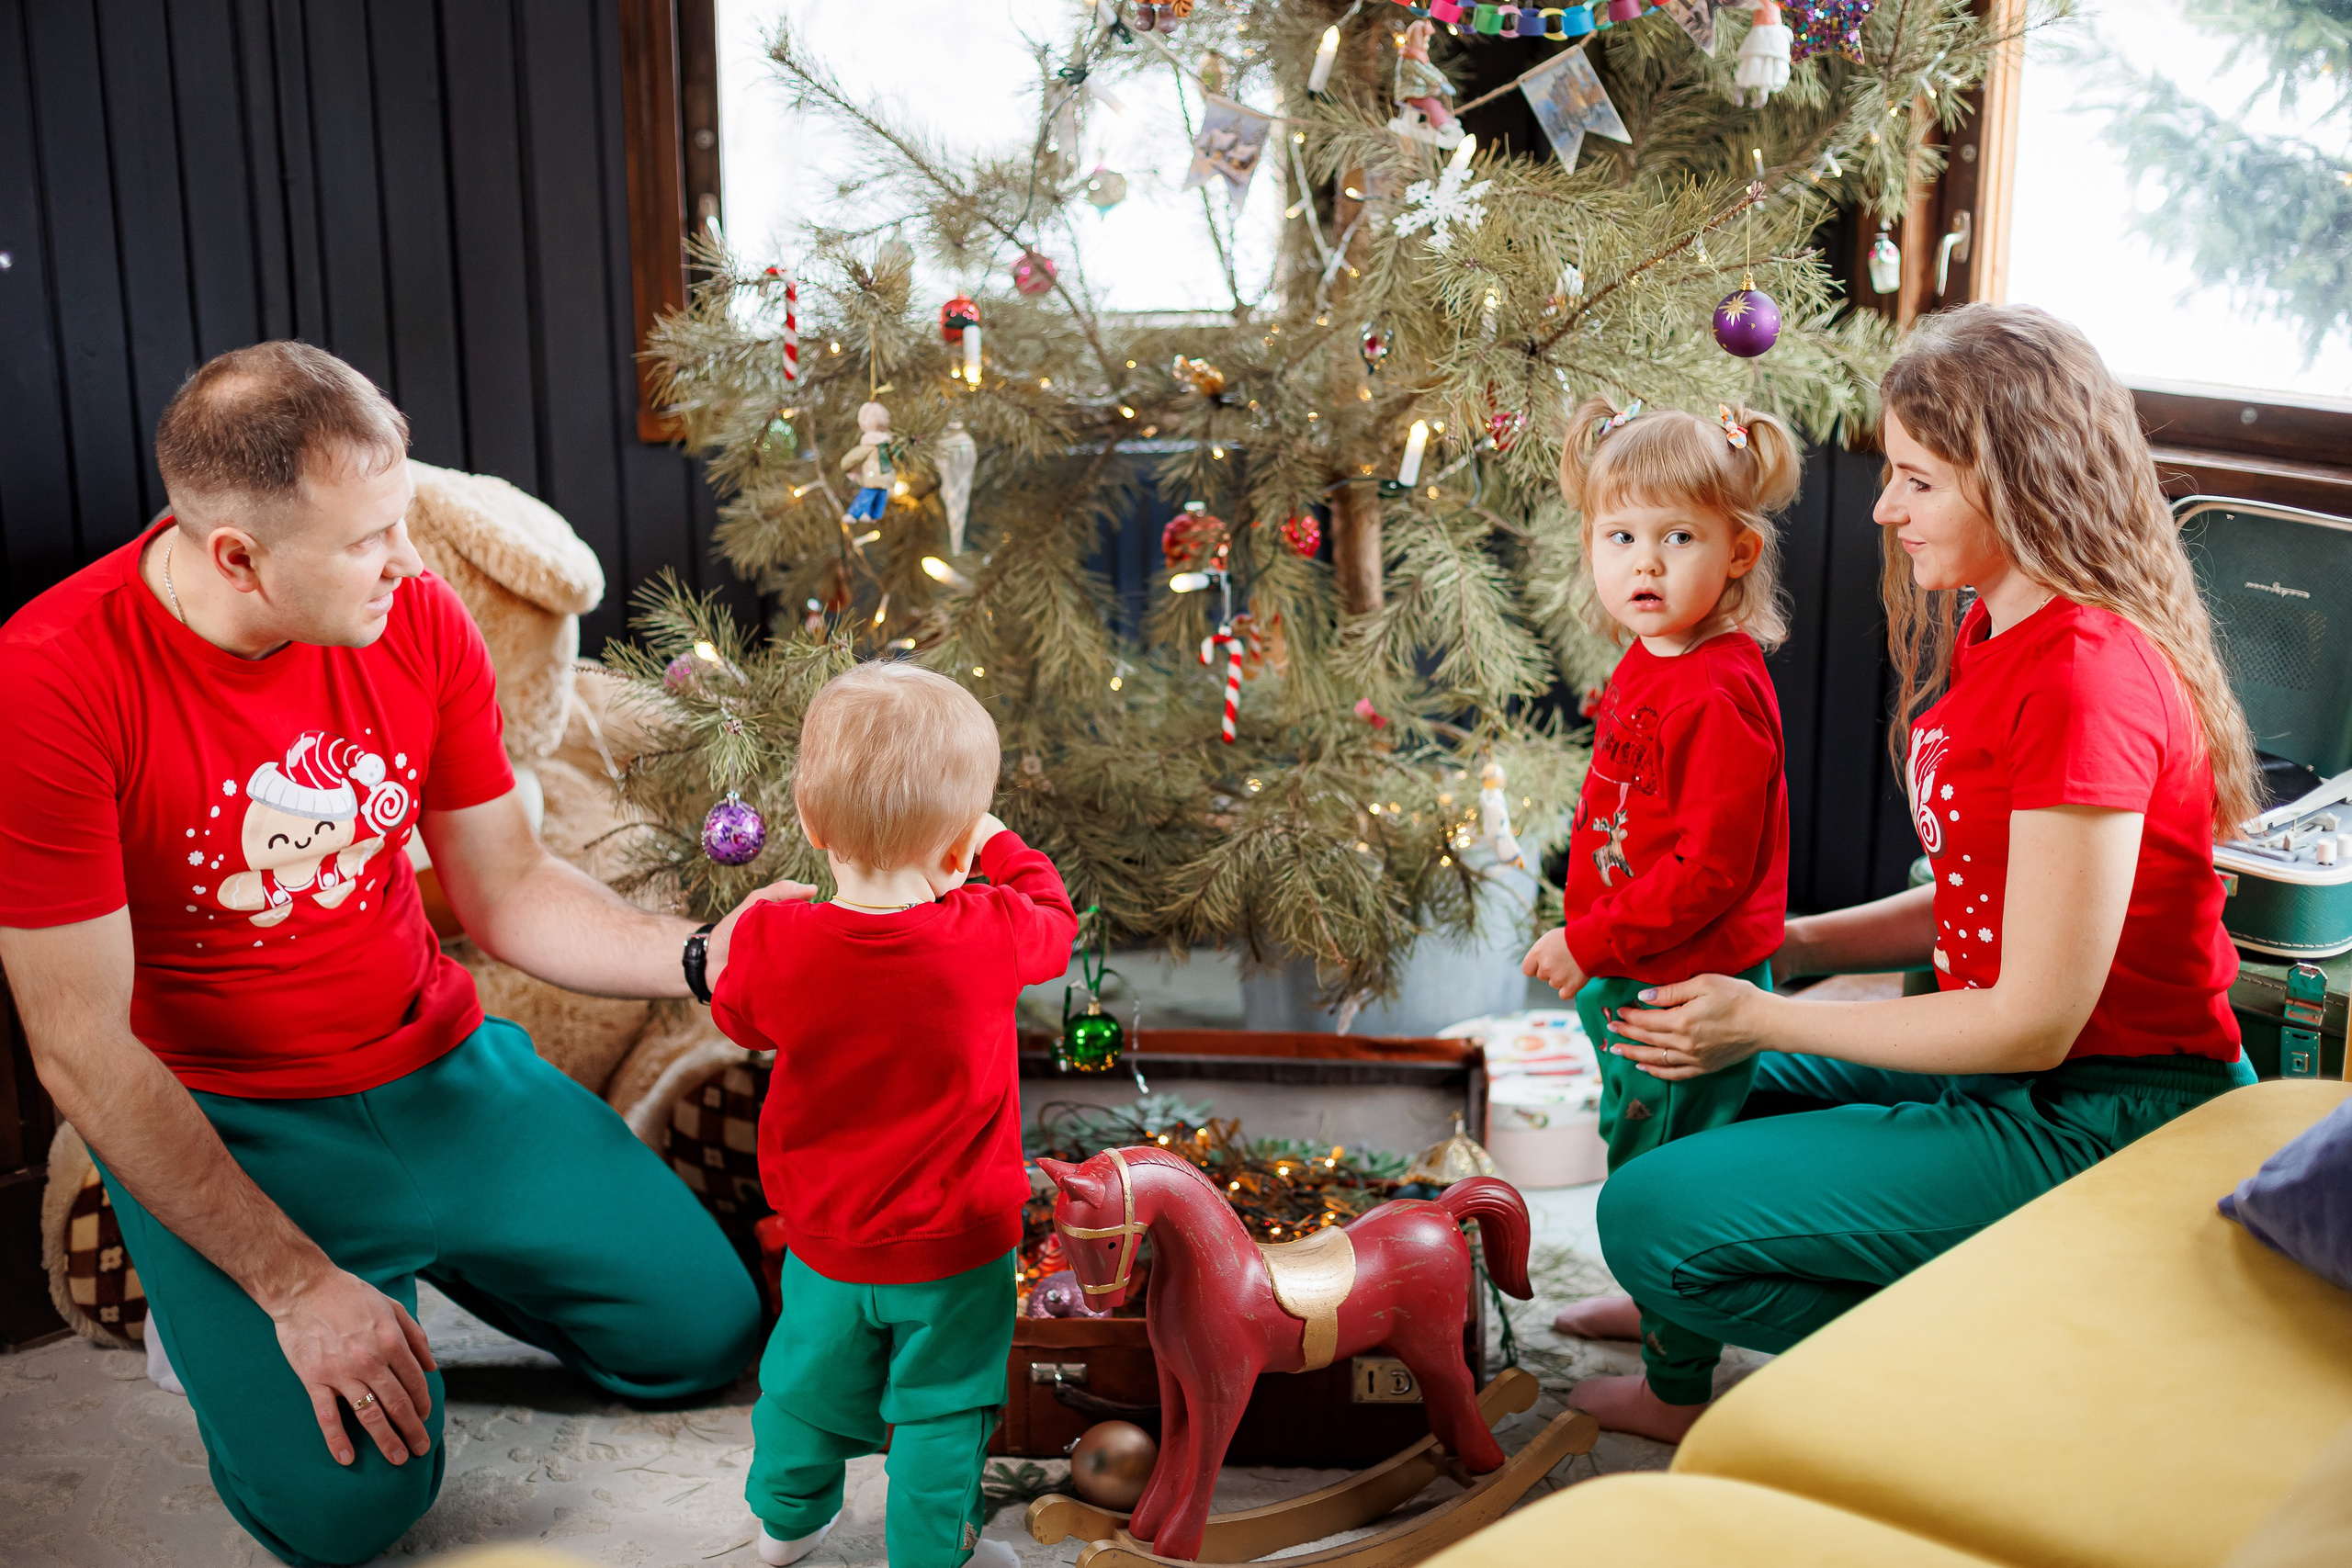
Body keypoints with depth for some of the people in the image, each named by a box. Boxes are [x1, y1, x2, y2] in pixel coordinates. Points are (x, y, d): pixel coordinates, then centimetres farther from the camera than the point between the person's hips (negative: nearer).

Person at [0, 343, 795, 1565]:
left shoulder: (416, 619, -9)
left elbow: (507, 892, 2)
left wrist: (701, 956, -15)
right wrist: (296, 1285, -19)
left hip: (440, 1063, 5)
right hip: (224, 1129, -4)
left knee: (705, 1334, 1)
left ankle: (429, 1247, 25)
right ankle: (209, 1302, 13)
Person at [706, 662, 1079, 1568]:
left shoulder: (772, 945, -23)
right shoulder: (990, 935, -27)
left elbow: (737, 1017, 1)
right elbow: (1054, 920, -2)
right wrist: (999, 843, 12)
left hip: (825, 1243, 3)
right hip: (954, 1253, -3)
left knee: (810, 1372, 27)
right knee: (940, 1409, 18)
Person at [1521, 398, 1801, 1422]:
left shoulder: (1719, 695, -25)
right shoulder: (1647, 664, 6)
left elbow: (1709, 869, -26)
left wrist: (1590, 943, -21)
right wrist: (1588, 939, 17)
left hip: (1688, 988, -10)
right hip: (1629, 973, 10)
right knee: (1641, 1156, 26)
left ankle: (1678, 1382, 20)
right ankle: (1655, 1306, 47)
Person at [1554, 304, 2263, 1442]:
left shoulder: (2085, 678, -25)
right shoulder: (1994, 632, 6)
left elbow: (2036, 1023, -24)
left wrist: (1764, 1020, -16)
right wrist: (1783, 947, 6)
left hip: (2094, 1121, -10)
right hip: (2010, 1066, 10)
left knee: (1652, 1219, -15)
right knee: (1698, 1079, 20)